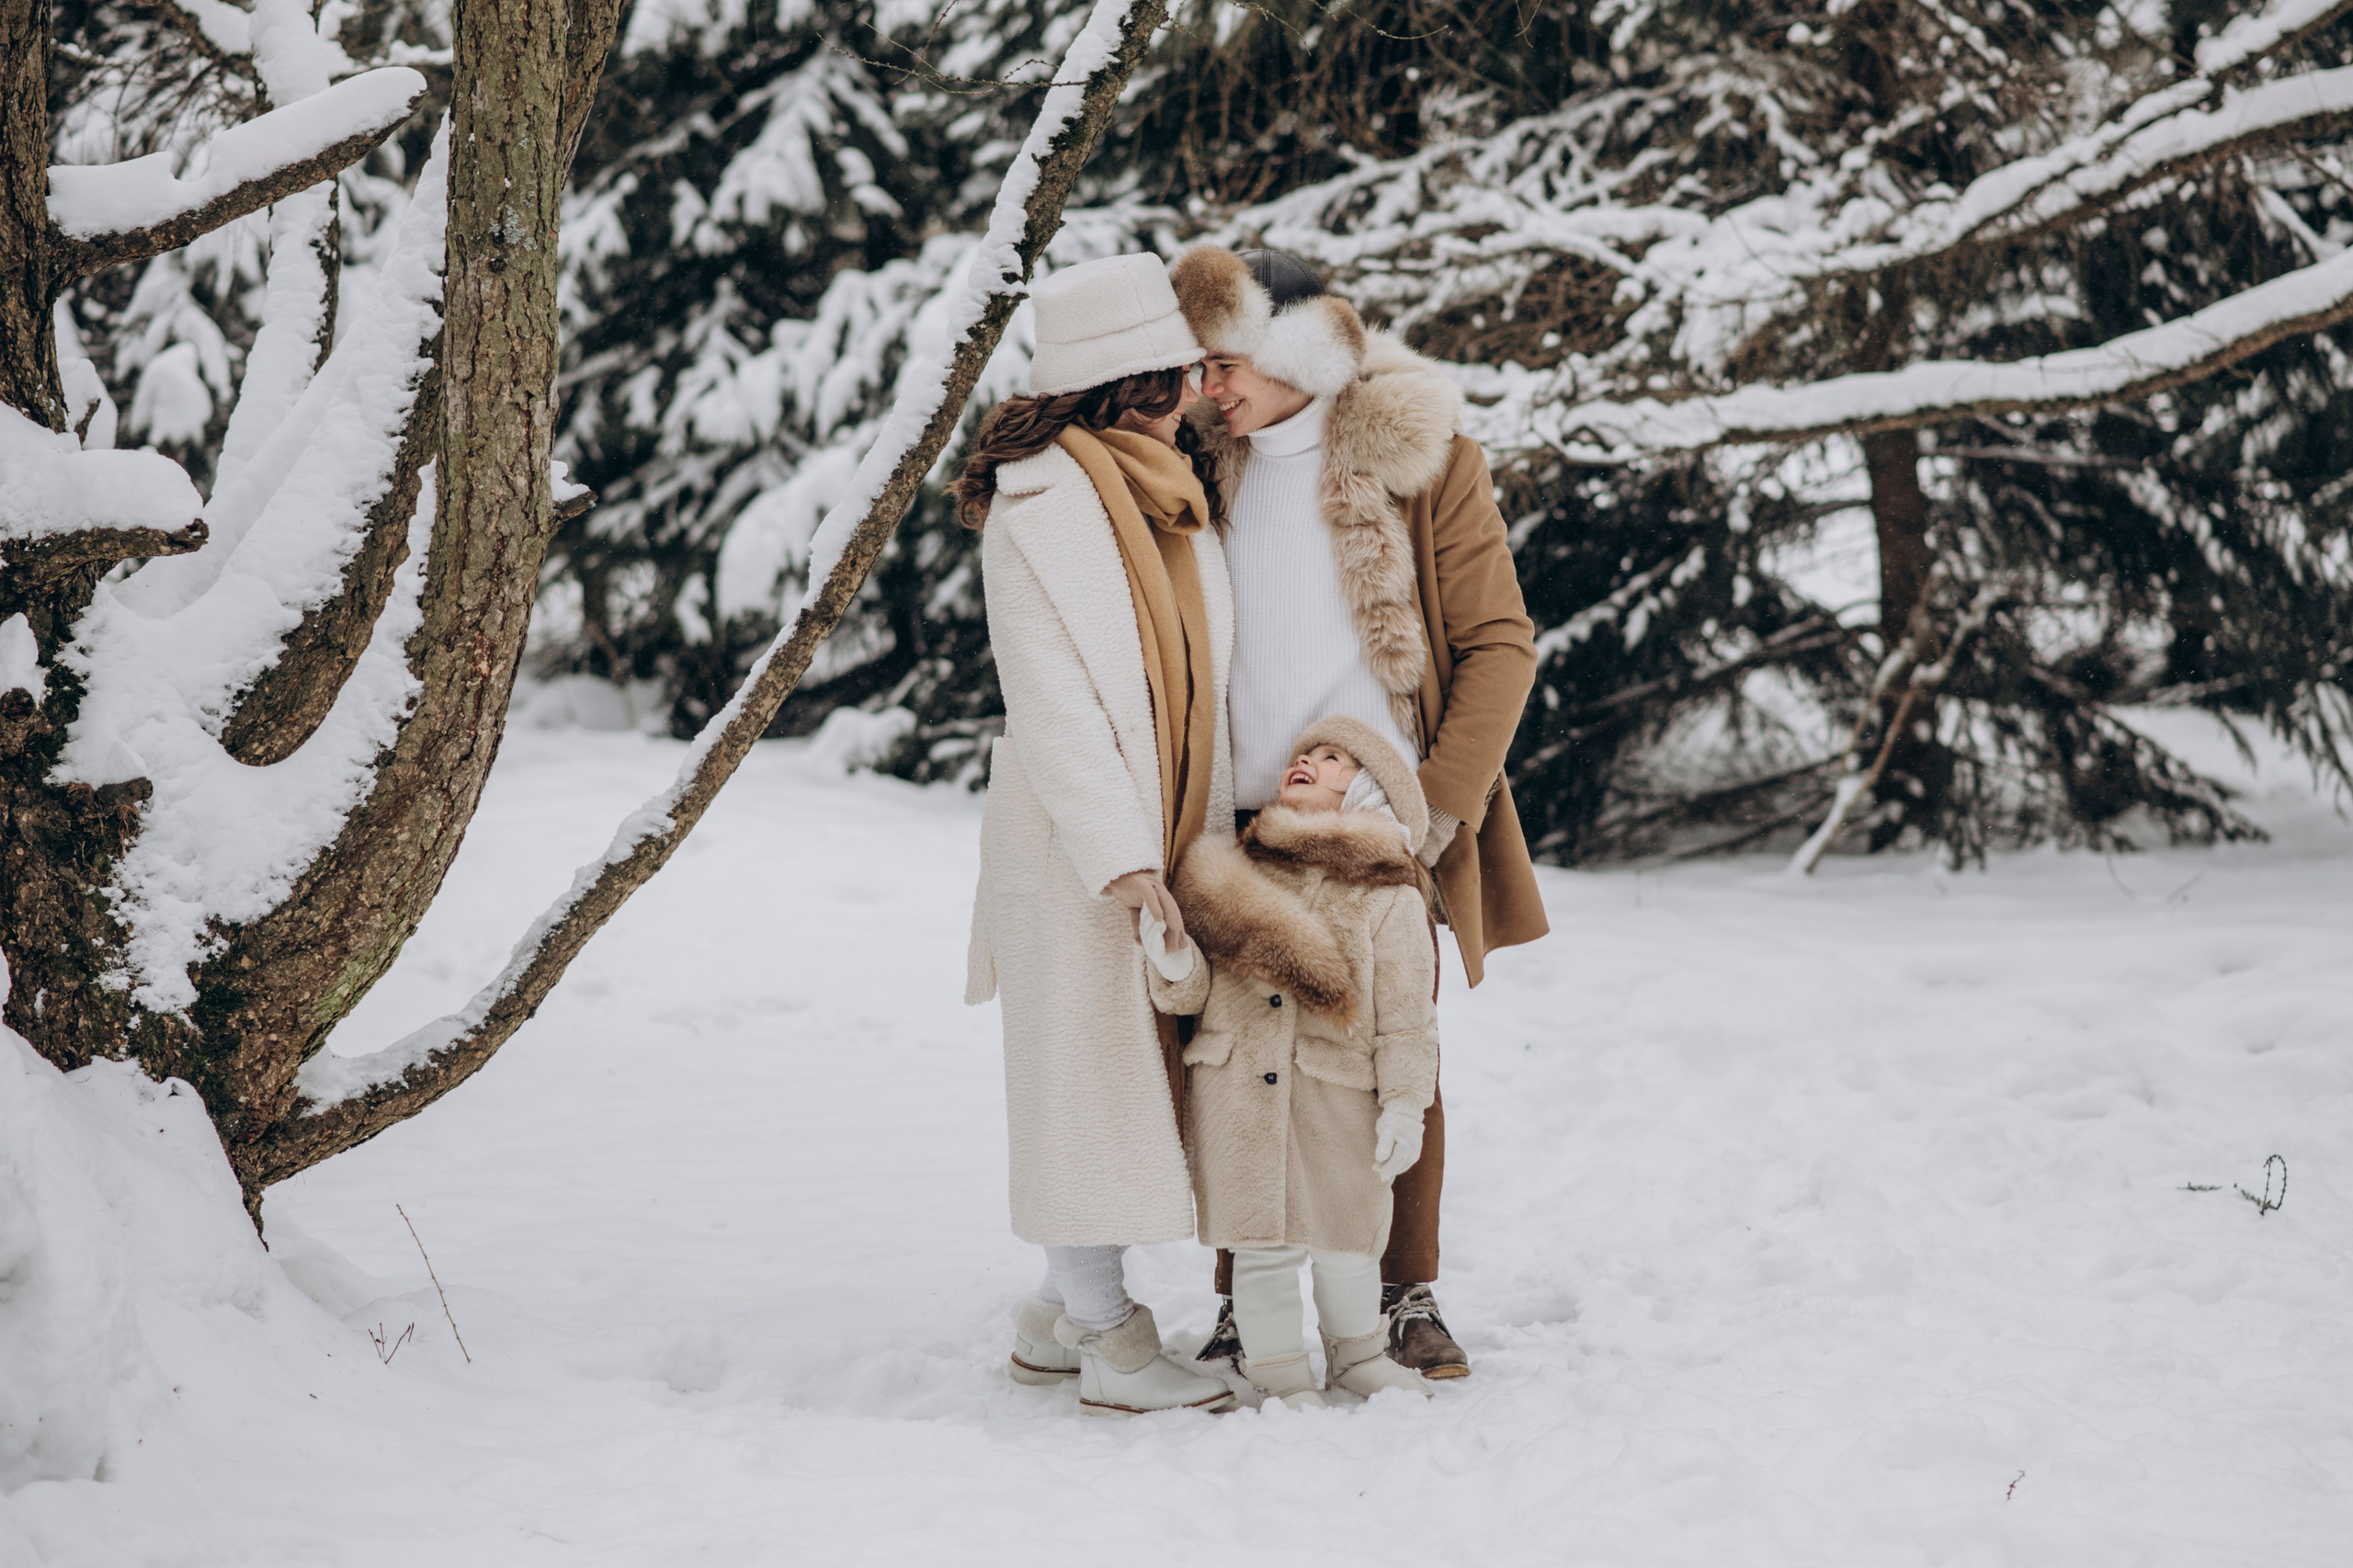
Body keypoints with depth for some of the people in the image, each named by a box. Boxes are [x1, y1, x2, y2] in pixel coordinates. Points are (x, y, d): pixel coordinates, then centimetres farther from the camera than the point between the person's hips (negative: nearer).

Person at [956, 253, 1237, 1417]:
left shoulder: (1166, 495, 14)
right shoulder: (1037, 501, -13)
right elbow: (1050, 701, -17)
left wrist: (1215, 835, 8)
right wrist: (1121, 860, -22)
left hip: (1161, 843, 8)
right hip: (1077, 847, -8)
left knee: (1141, 1077, 11)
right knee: (1093, 1080, -2)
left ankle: (1059, 1317, 21)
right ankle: (1110, 1344, 4)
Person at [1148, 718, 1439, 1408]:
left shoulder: (1387, 896, -3)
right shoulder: (1232, 873, 5)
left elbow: (1406, 1010, -3)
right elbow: (1193, 994, 7)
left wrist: (1405, 1104, -8)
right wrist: (1176, 966, -15)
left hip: (1341, 1095, -2)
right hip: (1237, 1092, 2)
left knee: (1346, 1240, 7)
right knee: (1259, 1243, 5)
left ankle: (1356, 1353, 30)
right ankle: (1279, 1373, 19)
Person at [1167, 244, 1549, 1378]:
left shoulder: (1416, 456, -3)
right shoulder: (1208, 468, 8)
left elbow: (1499, 644, -3)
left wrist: (1443, 803, -11)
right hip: (1247, 827, 3)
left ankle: (1407, 1298, 18)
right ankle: (1242, 1304, 12)